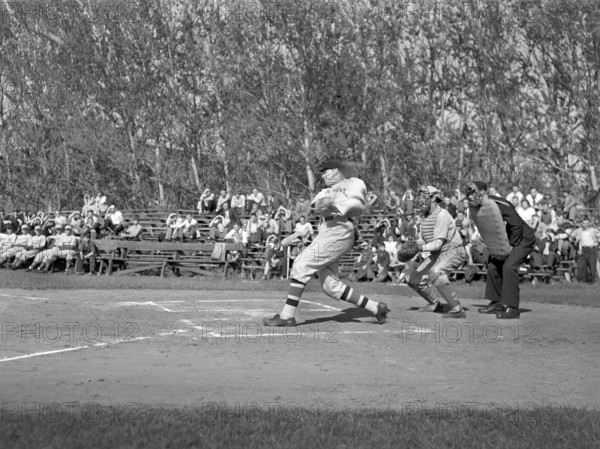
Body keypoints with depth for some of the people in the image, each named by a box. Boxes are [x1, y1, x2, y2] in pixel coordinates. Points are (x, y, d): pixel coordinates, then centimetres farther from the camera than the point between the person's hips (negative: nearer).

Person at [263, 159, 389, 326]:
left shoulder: (354, 183, 7)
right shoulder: (328, 190, 29)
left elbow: (357, 206, -12)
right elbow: (316, 203, 8)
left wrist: (334, 206, -28)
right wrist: (323, 204, -16)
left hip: (338, 233, -9)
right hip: (326, 232, 9)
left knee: (301, 265, -16)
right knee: (330, 286, 5)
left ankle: (287, 316, -18)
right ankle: (375, 308, 11)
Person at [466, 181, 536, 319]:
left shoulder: (499, 205, -29)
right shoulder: (476, 207, -2)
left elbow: (517, 225, -27)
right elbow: (488, 229, 14)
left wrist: (510, 246, -21)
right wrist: (493, 245, 4)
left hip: (524, 239, -9)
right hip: (508, 240, 9)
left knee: (509, 266, -22)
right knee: (493, 265, 7)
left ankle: (512, 308, -18)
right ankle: (497, 303, 19)